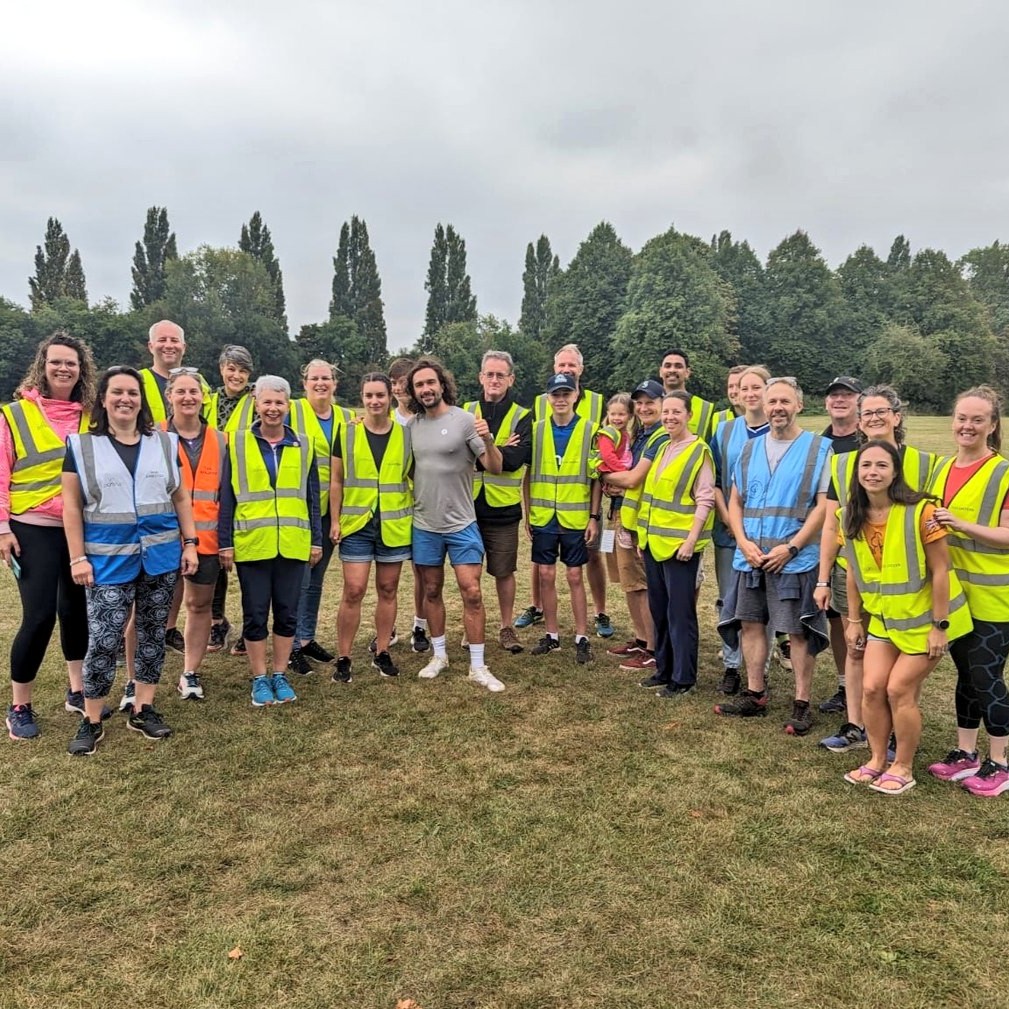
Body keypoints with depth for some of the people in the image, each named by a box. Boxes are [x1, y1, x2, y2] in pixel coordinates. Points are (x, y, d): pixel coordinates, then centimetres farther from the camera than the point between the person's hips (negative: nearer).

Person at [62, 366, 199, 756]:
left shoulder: (165, 443, 8)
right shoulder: (81, 446, 1)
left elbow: (180, 497, 11)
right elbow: (72, 506, 0)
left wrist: (190, 542, 5)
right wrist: (78, 557, -5)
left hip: (160, 555, 3)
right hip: (109, 559, -3)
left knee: (152, 633, 10)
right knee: (103, 640, -5)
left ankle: (142, 709, 23)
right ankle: (91, 722, 9)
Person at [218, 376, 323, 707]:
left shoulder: (303, 445, 7)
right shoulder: (237, 444, 1)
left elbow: (312, 496, 10)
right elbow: (226, 496, 1)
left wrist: (316, 539, 7)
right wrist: (225, 542, -3)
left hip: (293, 545, 2)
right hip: (251, 544, -2)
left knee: (287, 613, 9)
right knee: (255, 614, 5)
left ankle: (280, 676, 23)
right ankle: (260, 679, 19)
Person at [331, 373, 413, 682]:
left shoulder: (406, 434, 3)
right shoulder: (347, 432, 1)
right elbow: (337, 481, 4)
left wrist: (416, 516, 4)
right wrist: (335, 520, -1)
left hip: (395, 525, 1)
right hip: (356, 525, -1)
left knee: (387, 590, 9)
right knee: (353, 591, -4)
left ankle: (382, 653, 22)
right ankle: (343, 659, 8)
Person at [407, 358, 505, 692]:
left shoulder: (464, 420, -10)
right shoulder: (412, 425, 3)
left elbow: (495, 468, -13)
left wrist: (488, 440, -29)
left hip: (461, 524, -4)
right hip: (424, 525, 4)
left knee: (471, 593, -5)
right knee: (432, 591, 14)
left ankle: (478, 667, 5)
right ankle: (439, 655, 29)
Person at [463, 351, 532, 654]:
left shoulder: (522, 417, -1)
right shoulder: (465, 412, 5)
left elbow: (515, 459, -17)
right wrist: (497, 451, -18)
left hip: (502, 507, -2)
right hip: (468, 504, 2)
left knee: (504, 571, 9)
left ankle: (507, 628, 24)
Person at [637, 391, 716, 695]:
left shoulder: (699, 452, -9)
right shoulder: (660, 448, 13)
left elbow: (705, 501, -13)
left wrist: (691, 540, -19)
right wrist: (643, 533, 15)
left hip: (679, 544, -8)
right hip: (653, 541, 8)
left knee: (680, 612, 0)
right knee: (658, 610, 15)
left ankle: (683, 678, 10)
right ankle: (663, 669, 27)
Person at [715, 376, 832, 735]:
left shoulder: (819, 448, -3)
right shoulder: (750, 449, 12)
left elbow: (824, 505, -9)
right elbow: (735, 502, 12)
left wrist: (790, 548, -16)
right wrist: (744, 543, -4)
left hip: (795, 559, -5)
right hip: (750, 558, 5)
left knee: (799, 632, 0)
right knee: (751, 624, 11)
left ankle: (802, 705, 10)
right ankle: (754, 695, 24)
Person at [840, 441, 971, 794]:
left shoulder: (920, 512, -22)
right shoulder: (851, 517, -5)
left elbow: (940, 571, -18)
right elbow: (853, 571, 5)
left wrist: (939, 627, -16)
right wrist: (854, 620, 7)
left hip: (924, 619, -5)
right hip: (883, 619, 5)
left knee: (900, 689, -3)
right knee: (872, 687, 2)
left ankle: (903, 768, 16)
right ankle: (877, 760, 22)